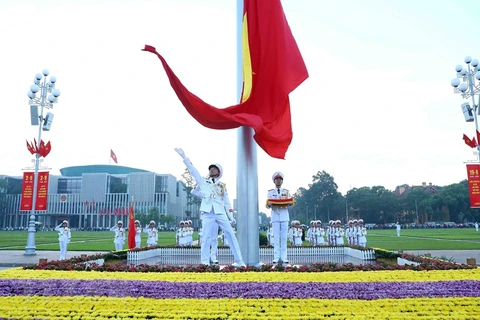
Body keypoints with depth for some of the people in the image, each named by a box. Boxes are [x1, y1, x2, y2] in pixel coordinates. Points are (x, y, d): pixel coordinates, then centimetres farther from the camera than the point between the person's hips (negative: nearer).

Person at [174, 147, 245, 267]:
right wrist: (184, 156, 1)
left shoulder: (222, 185, 17)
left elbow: (227, 202, 15)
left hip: (220, 213, 1)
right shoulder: (203, 181, 15)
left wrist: (231, 217, 7)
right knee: (206, 236, -6)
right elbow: (192, 169, 8)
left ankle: (239, 261, 0)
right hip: (207, 213, -1)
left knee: (230, 234, -3)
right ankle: (205, 263, -1)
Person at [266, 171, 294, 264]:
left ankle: (284, 257, 4)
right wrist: (269, 204, -19)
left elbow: (290, 203, 6)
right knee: (276, 237, -3)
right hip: (275, 216, -1)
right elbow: (267, 206, 4)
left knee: (284, 237, 1)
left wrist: (290, 203, -17)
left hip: (284, 216, 1)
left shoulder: (286, 191, 13)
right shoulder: (270, 192, 9)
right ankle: (276, 257, 0)